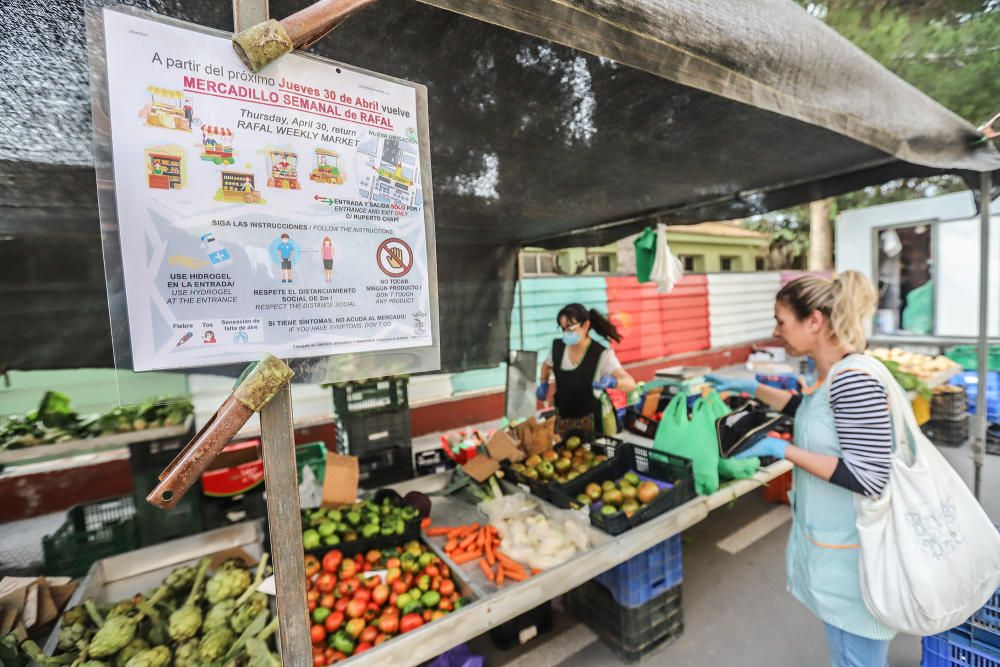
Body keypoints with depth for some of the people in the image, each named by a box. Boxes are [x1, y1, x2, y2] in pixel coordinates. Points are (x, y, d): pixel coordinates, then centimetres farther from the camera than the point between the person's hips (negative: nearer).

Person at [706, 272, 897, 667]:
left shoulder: (855, 379, -27)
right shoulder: (832, 373, 2)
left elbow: (869, 478, -28)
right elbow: (809, 408, 22)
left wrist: (783, 450, -25)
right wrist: (749, 388, 16)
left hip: (852, 550, -9)